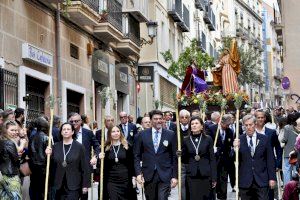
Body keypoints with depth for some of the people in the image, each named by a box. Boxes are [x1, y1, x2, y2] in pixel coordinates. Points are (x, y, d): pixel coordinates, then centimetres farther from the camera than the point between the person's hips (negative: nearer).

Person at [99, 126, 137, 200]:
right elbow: (104, 166, 7)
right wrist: (101, 158, -12)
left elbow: (131, 163, 5)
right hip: (111, 181, 0)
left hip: (125, 180, 0)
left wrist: (133, 177, 0)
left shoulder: (126, 146, 2)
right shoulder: (106, 147, 3)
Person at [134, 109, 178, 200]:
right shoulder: (142, 135, 4)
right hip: (148, 175, 1)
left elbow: (175, 157, 4)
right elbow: (137, 156, 5)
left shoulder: (171, 135, 3)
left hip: (165, 175, -1)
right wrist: (138, 173, -5)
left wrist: (174, 176, 0)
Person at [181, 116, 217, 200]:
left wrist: (214, 178, -2)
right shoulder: (186, 140, 6)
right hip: (191, 176, 1)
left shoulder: (208, 139, 2)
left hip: (205, 175, -1)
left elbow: (212, 159, 2)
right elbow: (184, 159, 11)